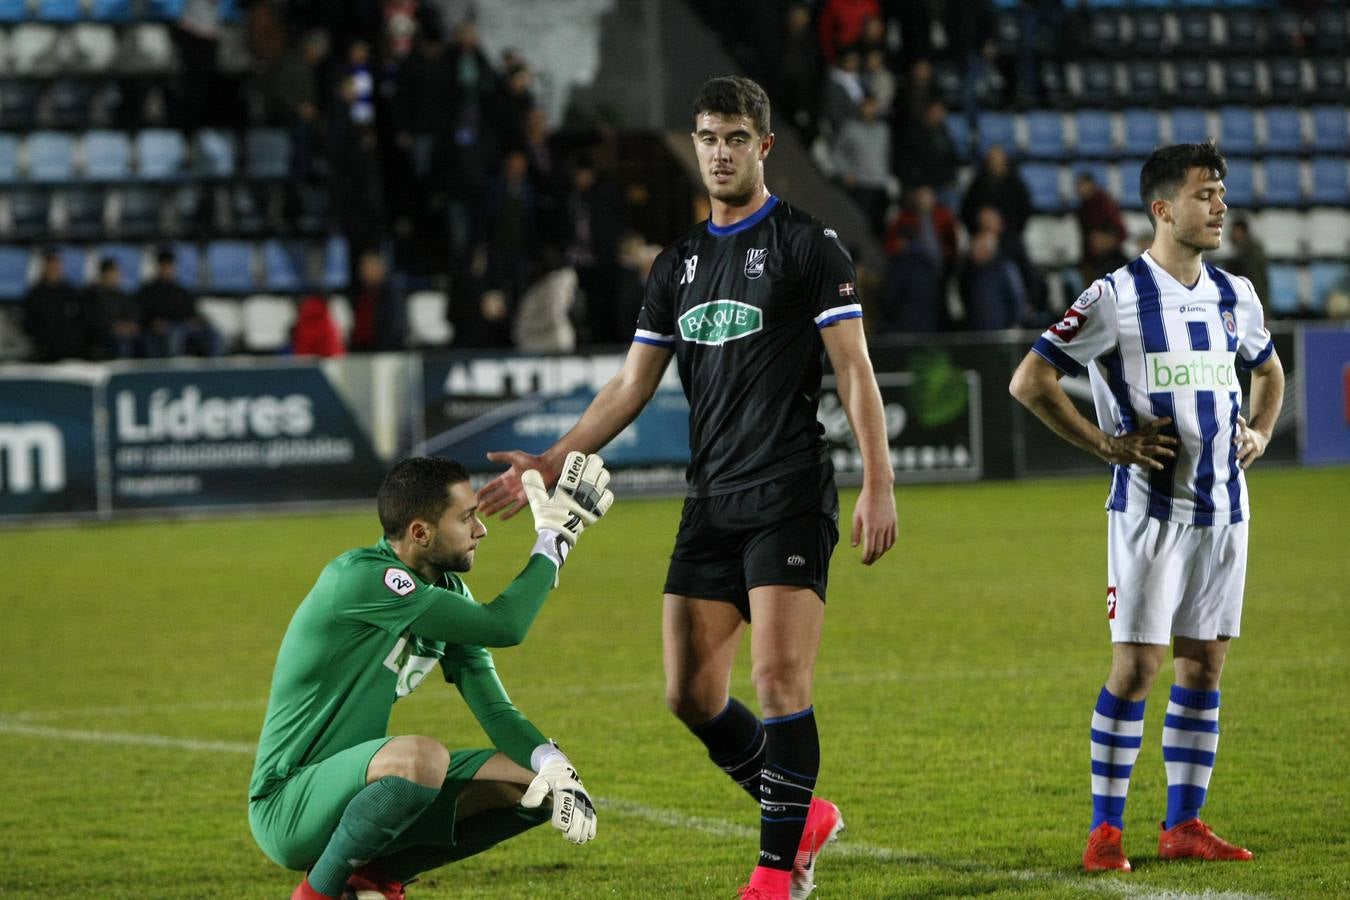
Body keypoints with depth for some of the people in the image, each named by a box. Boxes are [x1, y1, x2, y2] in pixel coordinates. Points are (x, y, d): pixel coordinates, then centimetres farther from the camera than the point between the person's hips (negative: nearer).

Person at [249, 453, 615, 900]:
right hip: (286, 805, -9)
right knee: (424, 757, -37)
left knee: (534, 784, 1)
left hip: (352, 787, 9)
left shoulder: (447, 592, 6)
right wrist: (554, 537, -13)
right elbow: (503, 627, -24)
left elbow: (495, 709, 4)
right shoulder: (361, 578, -22)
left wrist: (553, 763, -16)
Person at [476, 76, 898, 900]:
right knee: (691, 695, 3)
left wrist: (878, 484, -15)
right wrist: (552, 463, 10)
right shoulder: (679, 264, 15)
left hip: (790, 499, -6)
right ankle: (804, 815, 22)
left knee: (780, 679, -13)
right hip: (711, 505, 6)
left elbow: (855, 369, -7)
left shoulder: (808, 245, -3)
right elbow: (632, 387, 18)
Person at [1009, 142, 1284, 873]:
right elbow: (1028, 382, -10)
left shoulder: (1233, 296, 10)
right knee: (1137, 665, -8)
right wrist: (1107, 444, -12)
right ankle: (1105, 828, 0)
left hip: (1224, 508, 6)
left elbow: (1268, 371, 30)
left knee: (1204, 663, 6)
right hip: (1150, 507, -6)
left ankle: (1184, 825, 13)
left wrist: (1260, 431, 12)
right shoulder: (1116, 297, -9)